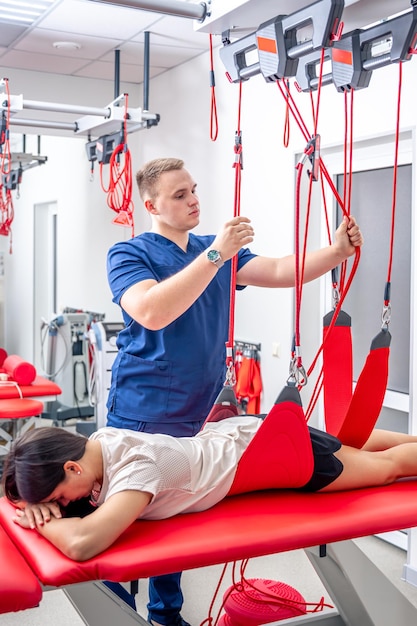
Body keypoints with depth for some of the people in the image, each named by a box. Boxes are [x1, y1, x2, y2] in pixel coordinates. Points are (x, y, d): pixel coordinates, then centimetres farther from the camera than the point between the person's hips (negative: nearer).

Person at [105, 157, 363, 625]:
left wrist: (338, 251, -17)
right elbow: (151, 312, -27)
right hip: (141, 416, -5)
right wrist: (215, 254, -29)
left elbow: (281, 271, -1)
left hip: (195, 416, 5)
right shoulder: (129, 254, -8)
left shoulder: (218, 251, 9)